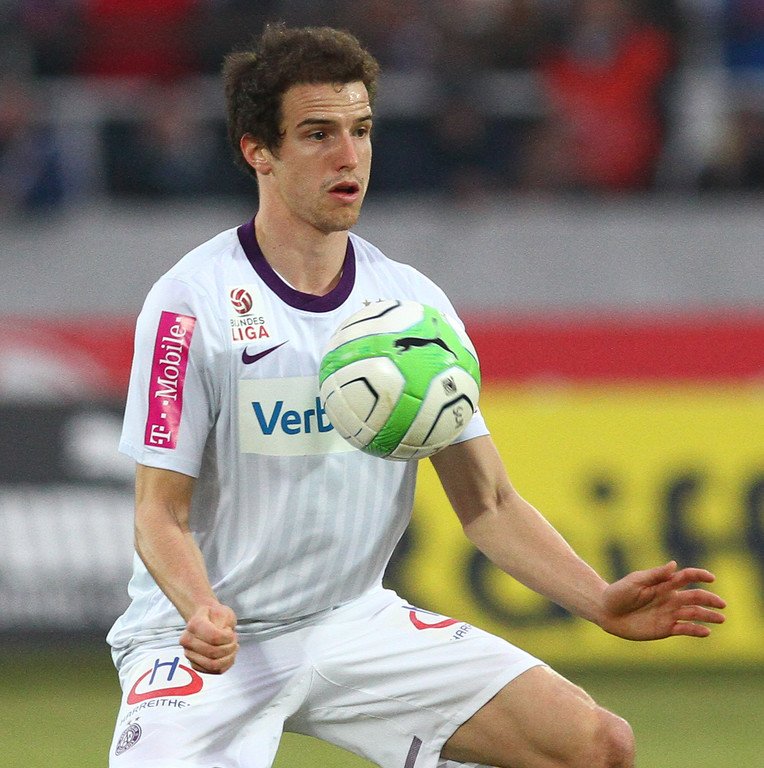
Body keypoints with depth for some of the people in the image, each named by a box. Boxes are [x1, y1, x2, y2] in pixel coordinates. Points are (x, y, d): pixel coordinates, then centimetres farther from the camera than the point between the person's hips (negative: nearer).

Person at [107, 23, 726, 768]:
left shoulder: (413, 301, 3)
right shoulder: (191, 302, -12)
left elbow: (487, 501, 4)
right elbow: (161, 514, -12)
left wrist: (601, 602, -12)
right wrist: (201, 611, -33)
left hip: (358, 623, 5)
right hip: (209, 642, -5)